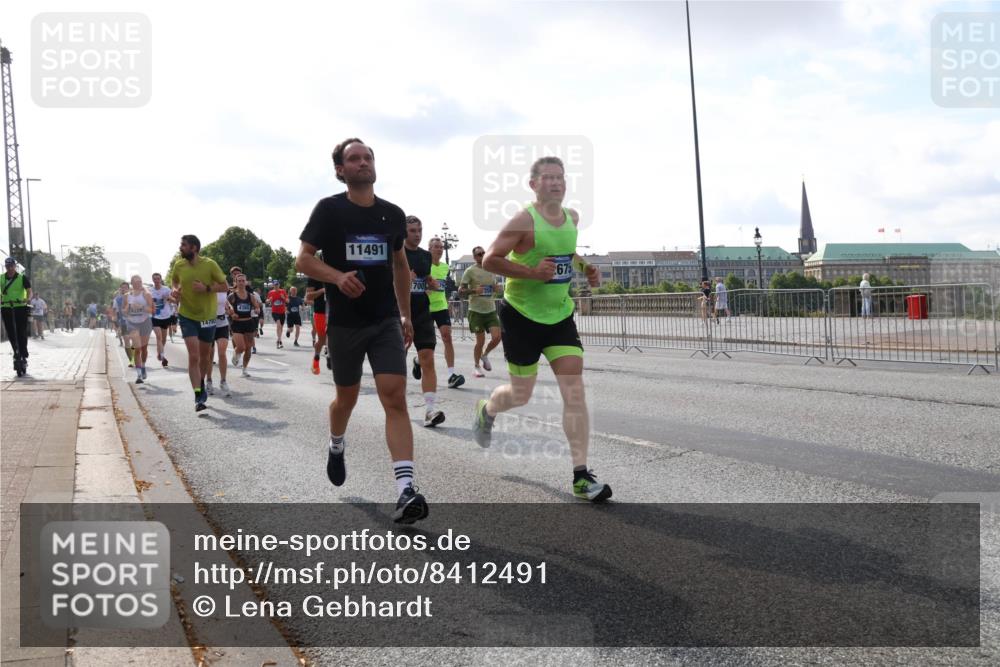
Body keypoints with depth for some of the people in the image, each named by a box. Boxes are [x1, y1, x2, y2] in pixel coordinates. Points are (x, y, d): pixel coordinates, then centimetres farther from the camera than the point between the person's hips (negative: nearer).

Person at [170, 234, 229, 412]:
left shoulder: (210, 264, -13)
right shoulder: (178, 265, -4)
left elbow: (225, 286, -7)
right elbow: (174, 280, 17)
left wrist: (207, 288, -22)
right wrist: (175, 290, -5)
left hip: (207, 316, 0)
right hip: (187, 315, 0)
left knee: (205, 355, 16)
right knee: (193, 356, -13)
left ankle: (201, 384, 42)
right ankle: (198, 397, -13)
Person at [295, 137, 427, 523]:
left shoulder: (393, 214, 6)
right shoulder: (329, 209, -5)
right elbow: (303, 260, -7)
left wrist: (406, 315, 17)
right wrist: (338, 276, -26)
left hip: (386, 321, 2)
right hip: (344, 322, -1)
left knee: (395, 397, -13)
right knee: (347, 397, 14)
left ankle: (406, 490, -21)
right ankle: (336, 447, 48)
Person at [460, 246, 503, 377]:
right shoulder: (470, 271, -6)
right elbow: (460, 291, -8)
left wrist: (497, 288, 1)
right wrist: (473, 290, -24)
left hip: (491, 310, 5)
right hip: (476, 311, -5)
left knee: (497, 337, -7)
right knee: (480, 341, -2)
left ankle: (484, 355, 22)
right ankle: (476, 366, 18)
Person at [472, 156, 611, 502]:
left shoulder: (572, 217, 5)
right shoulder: (524, 220, -16)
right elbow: (489, 261, -17)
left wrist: (587, 268, 7)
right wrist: (531, 272, -25)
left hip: (560, 315, 5)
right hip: (522, 316, -5)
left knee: (575, 391, -8)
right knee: (521, 393, 8)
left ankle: (581, 476, -7)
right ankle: (486, 410, 46)